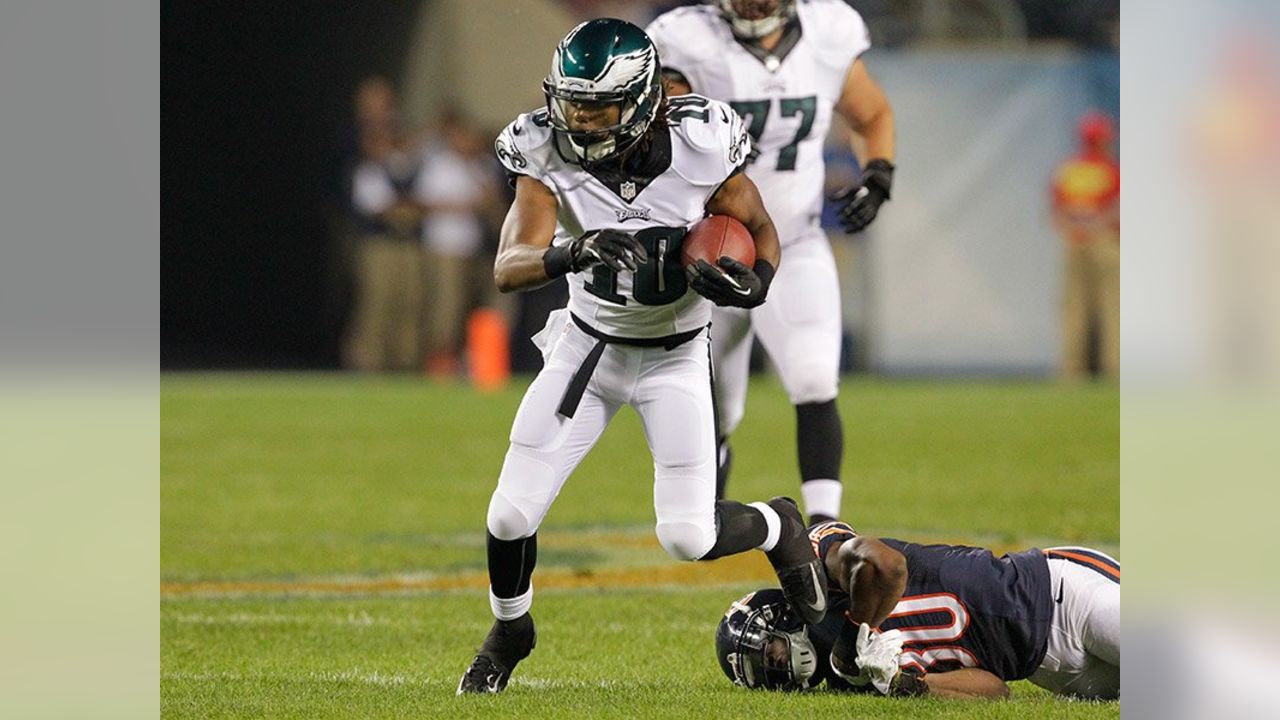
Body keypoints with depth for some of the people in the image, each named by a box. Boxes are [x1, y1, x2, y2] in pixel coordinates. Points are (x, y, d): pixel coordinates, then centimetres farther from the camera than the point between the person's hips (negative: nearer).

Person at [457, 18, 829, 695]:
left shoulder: (698, 151, -23)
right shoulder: (549, 158, -21)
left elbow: (760, 228, -5)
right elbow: (508, 268, -33)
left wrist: (756, 280, -27)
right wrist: (570, 255, -53)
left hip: (674, 358, -1)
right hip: (588, 347, 2)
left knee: (688, 537, -10)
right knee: (512, 514, -4)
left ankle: (777, 527, 25)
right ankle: (510, 630, 28)